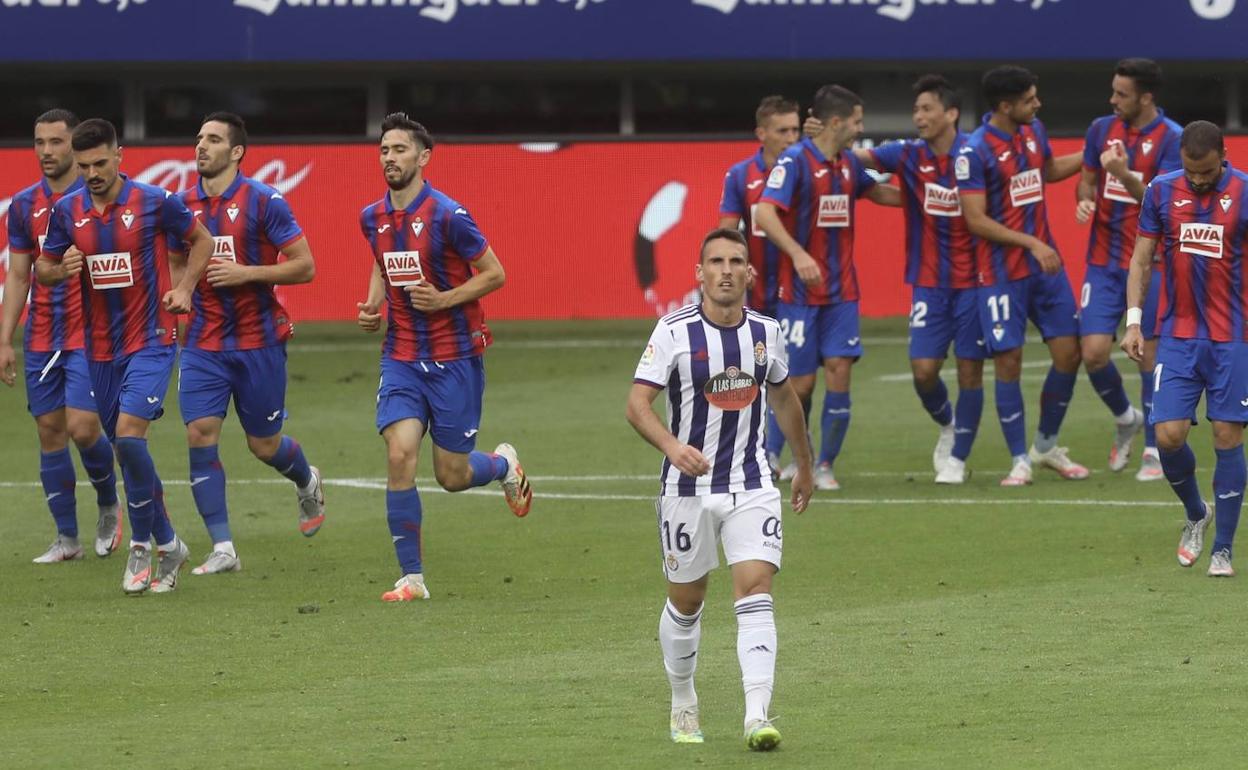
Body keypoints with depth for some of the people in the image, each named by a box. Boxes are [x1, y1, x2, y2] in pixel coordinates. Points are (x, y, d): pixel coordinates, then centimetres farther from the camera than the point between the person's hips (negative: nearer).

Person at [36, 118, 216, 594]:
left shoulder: (154, 203, -8)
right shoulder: (67, 211, 2)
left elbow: (201, 240, 7)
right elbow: (42, 270, 12)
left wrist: (185, 289, -6)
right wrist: (63, 269, -11)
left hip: (151, 340, -5)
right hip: (101, 348, 5)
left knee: (129, 434, -20)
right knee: (124, 445, 8)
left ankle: (142, 545, -7)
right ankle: (167, 545, 22)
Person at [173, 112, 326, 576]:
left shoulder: (264, 202, -9)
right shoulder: (182, 206, 4)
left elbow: (305, 267, -9)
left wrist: (247, 273, -19)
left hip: (258, 342, -3)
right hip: (202, 343, 3)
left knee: (264, 444, 7)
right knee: (200, 435, -11)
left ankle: (307, 482, 43)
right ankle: (223, 550, -8)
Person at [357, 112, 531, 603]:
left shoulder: (447, 216, -15)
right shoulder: (373, 218, 3)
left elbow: (494, 274, -7)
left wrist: (444, 299, -20)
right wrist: (372, 306, 4)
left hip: (454, 358, -4)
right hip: (401, 356, 4)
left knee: (452, 476, 3)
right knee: (400, 457, -14)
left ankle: (503, 464, 40)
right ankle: (411, 578, -9)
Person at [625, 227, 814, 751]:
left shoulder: (765, 332, 2)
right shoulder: (676, 331, -10)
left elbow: (784, 397, 20)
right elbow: (637, 402, -16)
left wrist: (804, 465, 29)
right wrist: (671, 445, -35)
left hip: (751, 485, 2)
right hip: (688, 486, -2)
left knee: (755, 590, -14)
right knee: (686, 601, 10)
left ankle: (757, 716, -21)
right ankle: (683, 705, 33)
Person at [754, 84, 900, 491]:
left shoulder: (848, 164, 10)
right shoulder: (795, 161, -12)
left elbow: (876, 192, 29)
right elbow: (765, 213, -23)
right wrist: (798, 254, -35)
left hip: (841, 289, 5)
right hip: (800, 290, -5)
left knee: (839, 368, -6)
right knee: (801, 381, -4)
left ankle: (825, 465, 2)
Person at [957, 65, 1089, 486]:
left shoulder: (1034, 131, 6)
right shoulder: (974, 152, -16)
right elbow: (976, 220, -17)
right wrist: (1030, 243, -21)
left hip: (1045, 264, 6)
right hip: (1001, 273, -6)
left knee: (1068, 353, 3)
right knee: (1008, 362, -4)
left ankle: (1046, 446, 21)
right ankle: (1020, 460, 7)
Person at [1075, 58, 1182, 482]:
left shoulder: (1172, 139, -10)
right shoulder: (1102, 129, 5)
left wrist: (1124, 174, -29)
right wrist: (1085, 200, -6)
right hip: (1104, 261, 4)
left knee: (1149, 352, -1)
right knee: (1093, 352, -5)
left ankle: (1154, 449, 12)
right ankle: (1125, 419, 24)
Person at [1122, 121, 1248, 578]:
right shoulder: (1162, 192, 2)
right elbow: (1141, 259, 8)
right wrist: (1133, 321, 1)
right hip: (1177, 335, 2)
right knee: (1169, 435, -5)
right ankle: (1196, 515, 24)